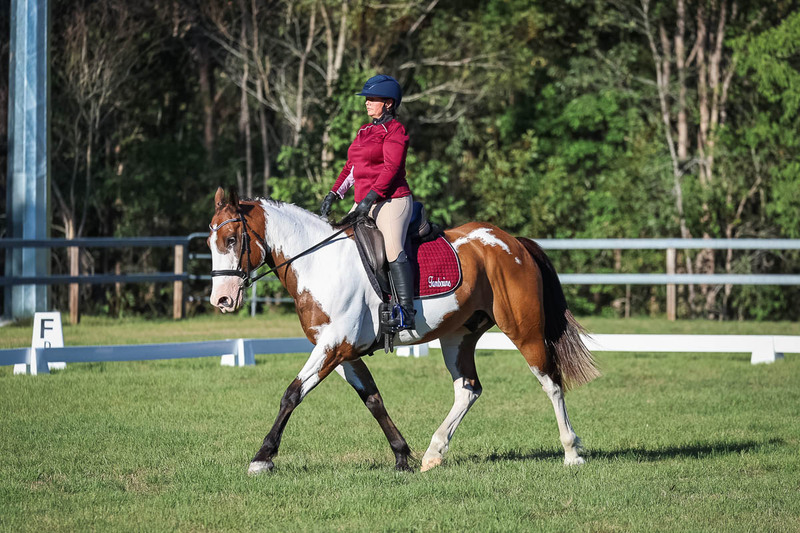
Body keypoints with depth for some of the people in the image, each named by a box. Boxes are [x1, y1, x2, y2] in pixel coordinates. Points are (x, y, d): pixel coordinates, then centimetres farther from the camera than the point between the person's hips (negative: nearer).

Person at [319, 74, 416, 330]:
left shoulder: (395, 130, -6)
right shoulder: (365, 131, 20)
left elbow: (391, 168, -17)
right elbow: (351, 168, 23)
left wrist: (370, 198, -25)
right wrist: (333, 194, 11)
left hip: (391, 201, -9)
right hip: (364, 204, 9)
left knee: (393, 250, -24)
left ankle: (406, 311, -30)